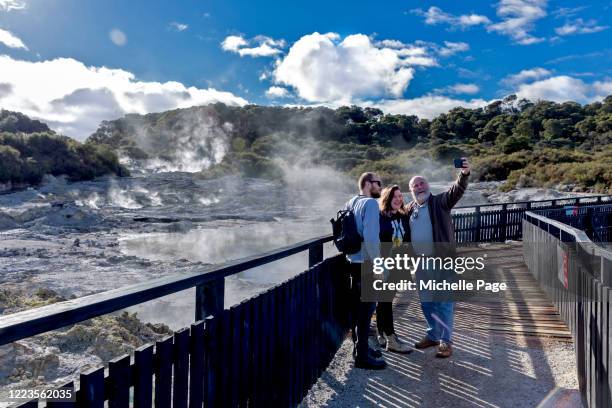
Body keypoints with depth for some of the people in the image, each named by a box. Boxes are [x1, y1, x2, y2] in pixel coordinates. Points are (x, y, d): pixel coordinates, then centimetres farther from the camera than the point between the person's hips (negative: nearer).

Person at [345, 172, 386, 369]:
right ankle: (362, 356, 9)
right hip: (366, 264, -9)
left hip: (354, 262, 9)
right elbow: (371, 237, -24)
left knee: (358, 308, 18)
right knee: (366, 309, 0)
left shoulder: (351, 203, 11)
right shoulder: (370, 203, -14)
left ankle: (359, 347, 31)